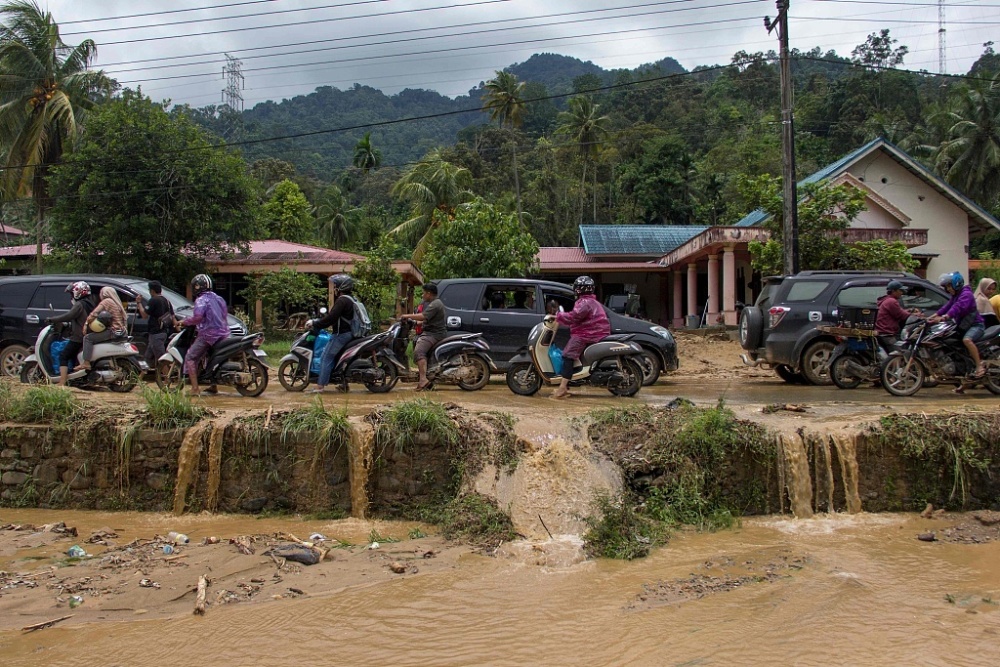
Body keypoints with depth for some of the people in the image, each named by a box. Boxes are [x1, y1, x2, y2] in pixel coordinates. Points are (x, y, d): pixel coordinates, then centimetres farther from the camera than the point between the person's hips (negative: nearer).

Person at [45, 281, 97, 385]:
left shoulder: (80, 305, -13)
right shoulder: (91, 303, 15)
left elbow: (68, 316, -23)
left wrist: (51, 319, -16)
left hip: (78, 337, -9)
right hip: (88, 336, 9)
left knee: (64, 356, -8)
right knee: (73, 356, 21)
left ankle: (62, 383, -16)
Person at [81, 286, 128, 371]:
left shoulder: (106, 301, -7)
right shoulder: (116, 302, 20)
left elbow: (94, 313, -15)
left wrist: (86, 323, -5)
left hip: (113, 331, -10)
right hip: (121, 331, 10)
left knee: (88, 338, -9)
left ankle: (86, 363, -17)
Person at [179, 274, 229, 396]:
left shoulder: (201, 300, -10)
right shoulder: (217, 298, 15)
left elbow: (198, 317, -24)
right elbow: (225, 313, 20)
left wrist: (184, 322, -10)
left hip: (208, 334, -8)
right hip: (222, 334, 8)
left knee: (190, 358, -3)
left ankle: (195, 388, -12)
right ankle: (214, 386, 27)